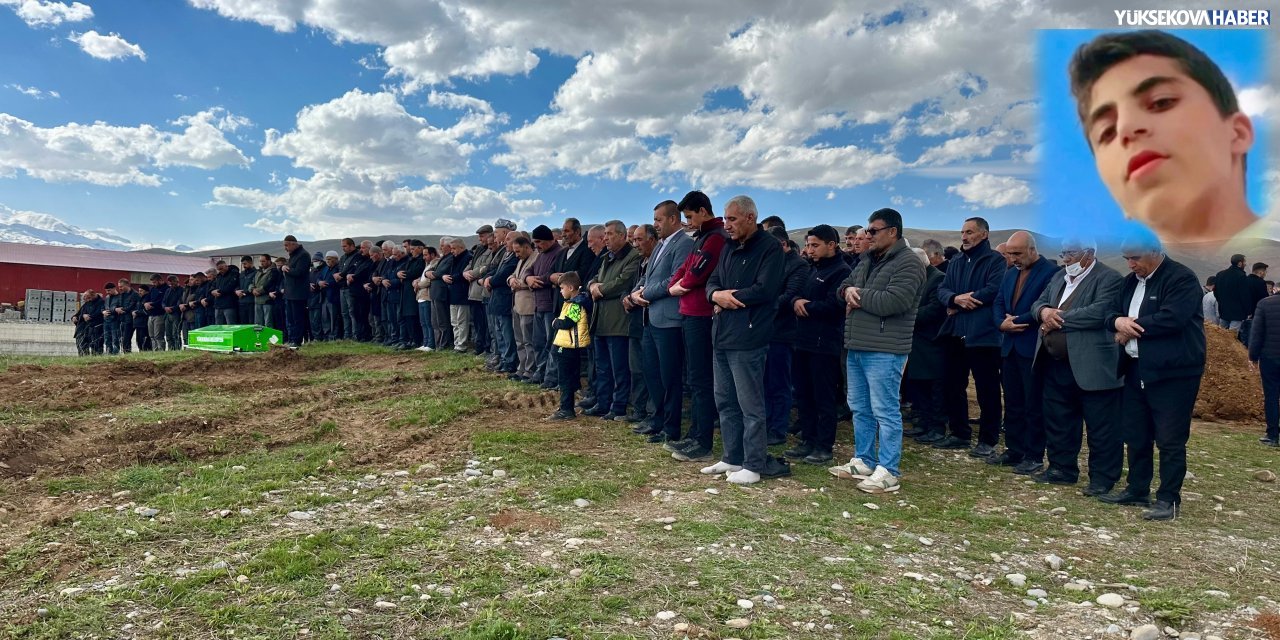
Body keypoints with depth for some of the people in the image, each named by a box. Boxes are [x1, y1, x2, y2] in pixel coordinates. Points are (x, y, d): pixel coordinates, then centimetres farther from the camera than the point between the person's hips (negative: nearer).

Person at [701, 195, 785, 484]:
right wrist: (717, 294, -9)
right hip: (722, 336, 9)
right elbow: (712, 282, 15)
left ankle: (754, 465, 7)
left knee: (750, 405, -3)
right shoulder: (730, 248, 18)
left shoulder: (769, 247, -7)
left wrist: (727, 298, -9)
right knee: (725, 402, 14)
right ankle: (733, 458, 26)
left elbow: (765, 290, -18)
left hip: (747, 339, -9)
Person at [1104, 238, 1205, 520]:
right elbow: (1112, 312, 13)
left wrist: (1131, 327, -12)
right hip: (1136, 370, 8)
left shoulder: (1182, 278, -11)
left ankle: (1168, 499, 6)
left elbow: (1171, 319, -23)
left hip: (1172, 372, -8)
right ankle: (1137, 489, 25)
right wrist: (1118, 322, -11)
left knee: (1170, 440, -2)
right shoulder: (1131, 281, 14)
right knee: (1136, 436, 14)